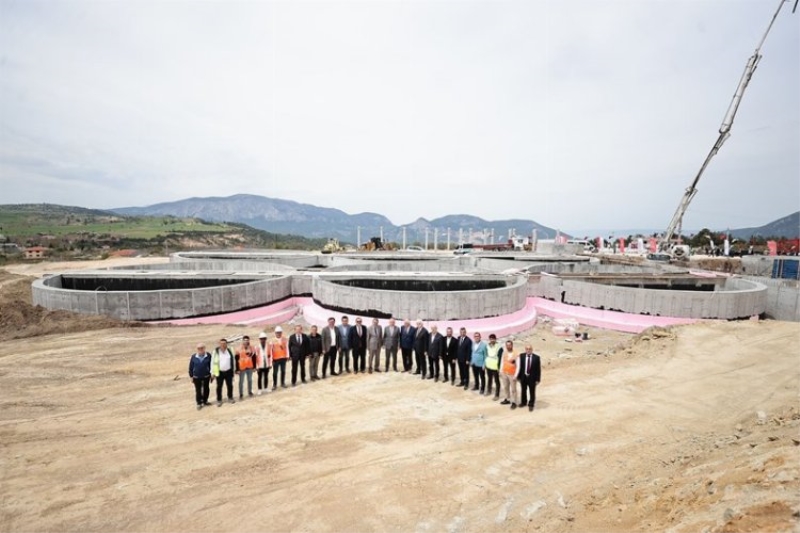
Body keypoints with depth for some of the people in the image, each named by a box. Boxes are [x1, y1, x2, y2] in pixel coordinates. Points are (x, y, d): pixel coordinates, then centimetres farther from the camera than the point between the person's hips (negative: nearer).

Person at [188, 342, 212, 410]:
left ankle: (205, 401, 34)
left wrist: (211, 374, -1)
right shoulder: (193, 356, -11)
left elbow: (211, 365, -4)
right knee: (198, 390, 9)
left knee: (206, 389, 15)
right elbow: (191, 367, -1)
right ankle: (199, 403, 22)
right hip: (197, 377, 0)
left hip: (206, 376, 0)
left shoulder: (208, 355, -13)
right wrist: (191, 376, 1)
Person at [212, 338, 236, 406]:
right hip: (219, 372, -2)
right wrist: (213, 372, -5)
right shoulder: (216, 351, -7)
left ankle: (230, 397, 29)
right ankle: (219, 400, 21)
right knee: (219, 387, 8)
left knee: (230, 385, 12)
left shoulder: (230, 351, 0)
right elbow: (213, 362, -4)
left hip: (228, 371, 2)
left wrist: (234, 369, 11)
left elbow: (233, 360, 9)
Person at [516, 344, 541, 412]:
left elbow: (538, 369, -7)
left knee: (532, 392, 8)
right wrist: (518, 376, -2)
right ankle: (523, 402, 40)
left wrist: (538, 379, -7)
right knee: (523, 390, 19)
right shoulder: (521, 356, -7)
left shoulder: (537, 358, -12)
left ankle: (531, 404, 27)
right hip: (523, 377, 2)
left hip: (532, 378, -2)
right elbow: (519, 367, -2)